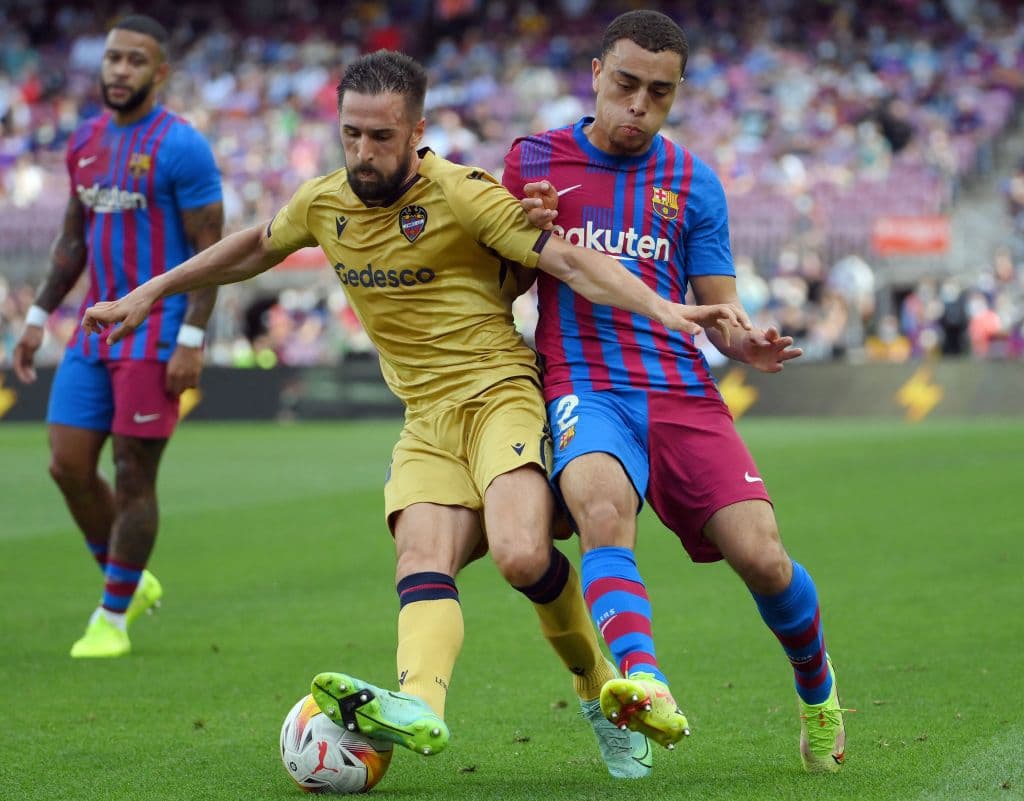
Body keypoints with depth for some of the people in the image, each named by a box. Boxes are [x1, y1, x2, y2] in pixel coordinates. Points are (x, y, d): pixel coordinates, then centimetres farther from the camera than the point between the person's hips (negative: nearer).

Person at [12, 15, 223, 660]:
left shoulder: (181, 147, -11)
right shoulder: (86, 141, 11)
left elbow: (211, 250, -12)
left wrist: (191, 340, -18)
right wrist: (39, 316, 16)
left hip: (156, 335, -7)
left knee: (133, 476, -3)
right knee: (69, 464, 3)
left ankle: (113, 619, 7)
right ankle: (132, 582, 23)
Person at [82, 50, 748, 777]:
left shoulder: (462, 194, -10)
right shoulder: (324, 204, 8)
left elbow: (569, 260, -16)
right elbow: (254, 249, 28)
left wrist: (662, 310, -30)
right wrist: (151, 294, 32)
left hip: (500, 395, -5)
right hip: (426, 421, 5)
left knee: (521, 555, -27)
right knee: (422, 560, -22)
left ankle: (602, 689, -1)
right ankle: (418, 704, -49)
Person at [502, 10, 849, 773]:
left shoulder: (693, 183, 12)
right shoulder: (533, 161, 9)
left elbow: (718, 307, 12)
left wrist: (745, 341, -12)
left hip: (681, 389, 2)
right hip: (586, 386, -1)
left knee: (761, 555, -13)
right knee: (602, 505, -35)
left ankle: (816, 683, 18)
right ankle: (643, 682, -55)